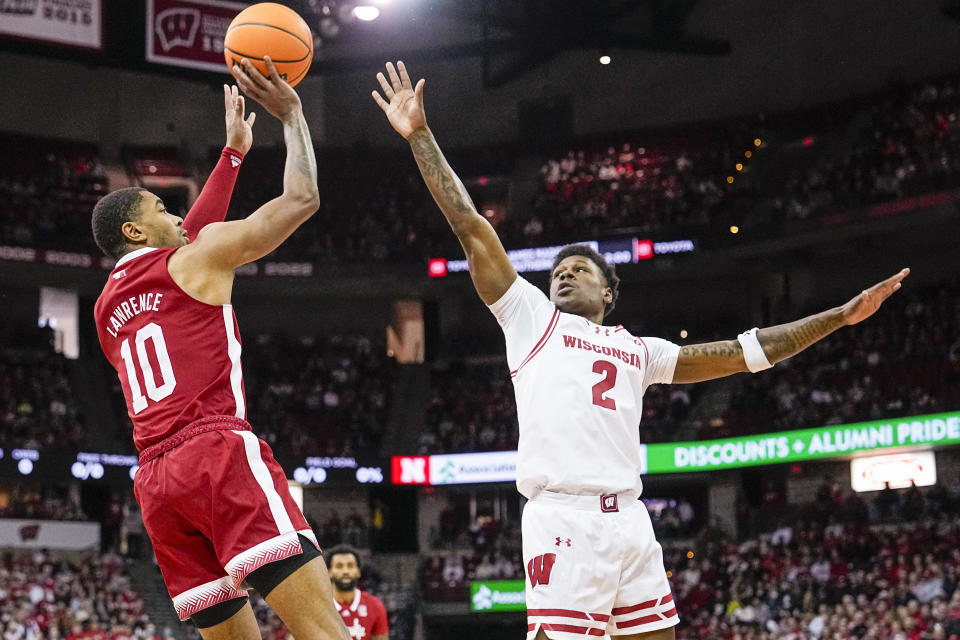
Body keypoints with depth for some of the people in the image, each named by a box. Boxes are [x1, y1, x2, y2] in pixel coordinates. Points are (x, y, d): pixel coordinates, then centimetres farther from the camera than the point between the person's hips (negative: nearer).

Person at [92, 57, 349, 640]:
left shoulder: (107, 307, 27)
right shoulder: (194, 260, 8)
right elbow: (301, 198, 7)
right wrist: (292, 114, 20)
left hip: (156, 481, 8)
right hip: (219, 452, -8)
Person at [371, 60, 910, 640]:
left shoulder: (639, 351, 26)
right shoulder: (531, 319, 16)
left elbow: (742, 352, 27)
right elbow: (470, 226, 11)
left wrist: (842, 316, 26)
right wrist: (419, 136, 7)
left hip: (631, 521, 5)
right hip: (564, 520, -5)